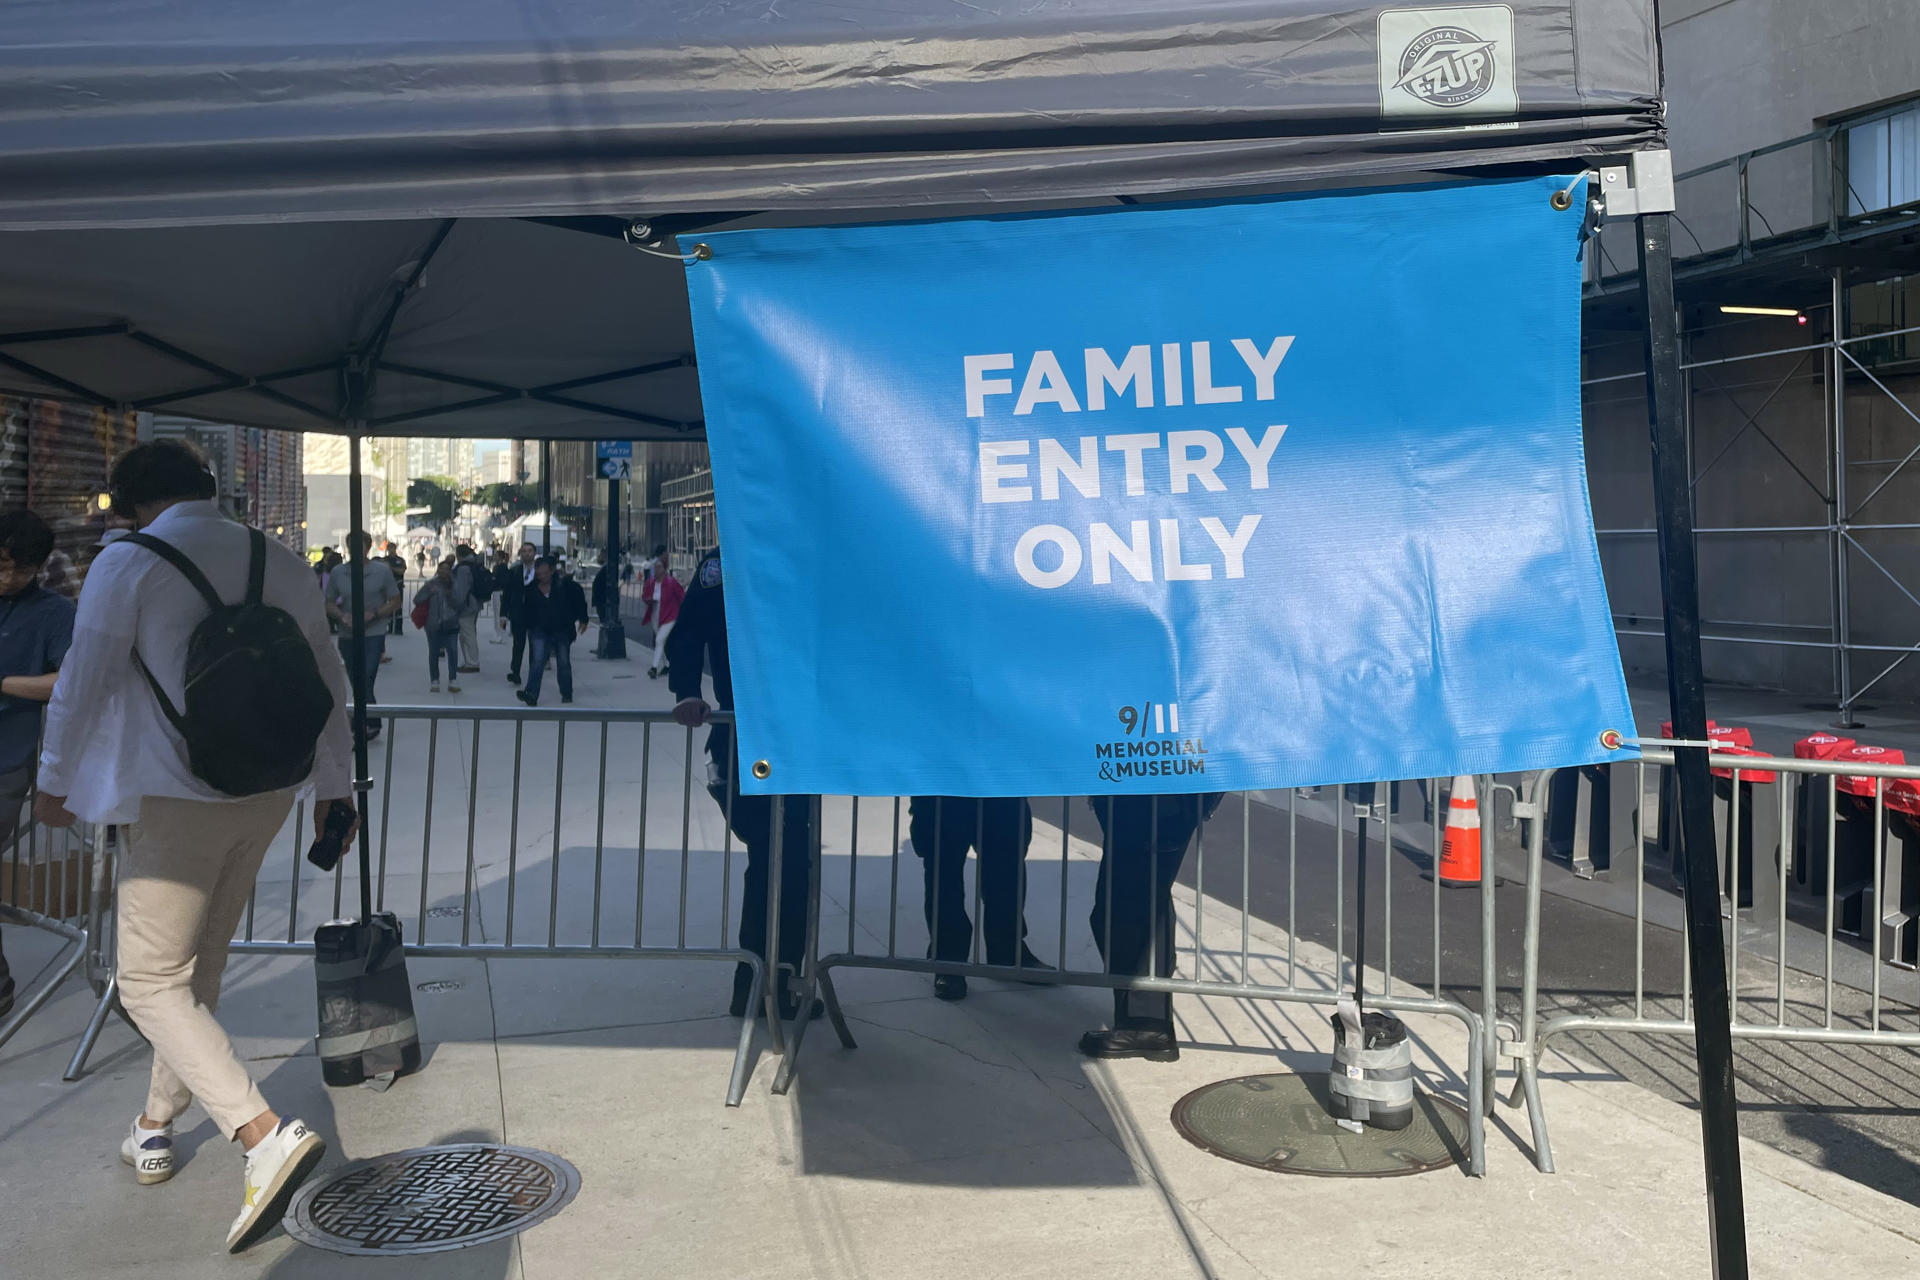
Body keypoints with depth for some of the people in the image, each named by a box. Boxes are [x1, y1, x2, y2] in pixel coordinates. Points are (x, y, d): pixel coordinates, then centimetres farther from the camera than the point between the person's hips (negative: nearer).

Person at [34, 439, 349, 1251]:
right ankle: (158, 1124, 35)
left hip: (174, 801, -6)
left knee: (151, 982, -3)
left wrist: (55, 781, 9)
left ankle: (265, 1133, -18)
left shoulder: (129, 561, -8)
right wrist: (333, 786, 18)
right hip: (267, 793, 6)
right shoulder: (278, 561, 7)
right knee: (197, 970, 21)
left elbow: (84, 680, -6)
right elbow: (326, 680, 10)